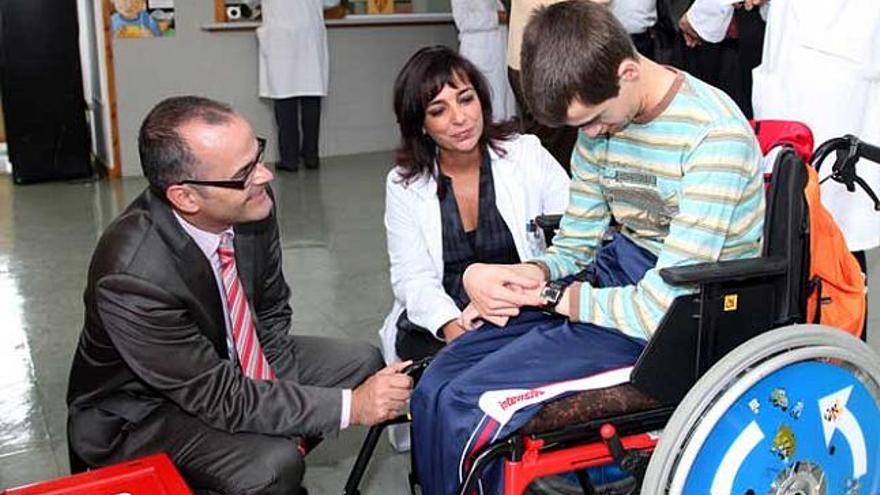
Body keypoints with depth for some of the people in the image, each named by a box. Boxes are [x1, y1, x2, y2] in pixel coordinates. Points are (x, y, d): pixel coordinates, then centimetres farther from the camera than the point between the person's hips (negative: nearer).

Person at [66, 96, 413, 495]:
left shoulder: (251, 206, -18)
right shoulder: (133, 276, -36)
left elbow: (271, 311, 0)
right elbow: (221, 399, -28)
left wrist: (282, 395, -12)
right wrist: (350, 406, -27)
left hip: (224, 361, 7)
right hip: (141, 411, -6)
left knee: (362, 363, 1)